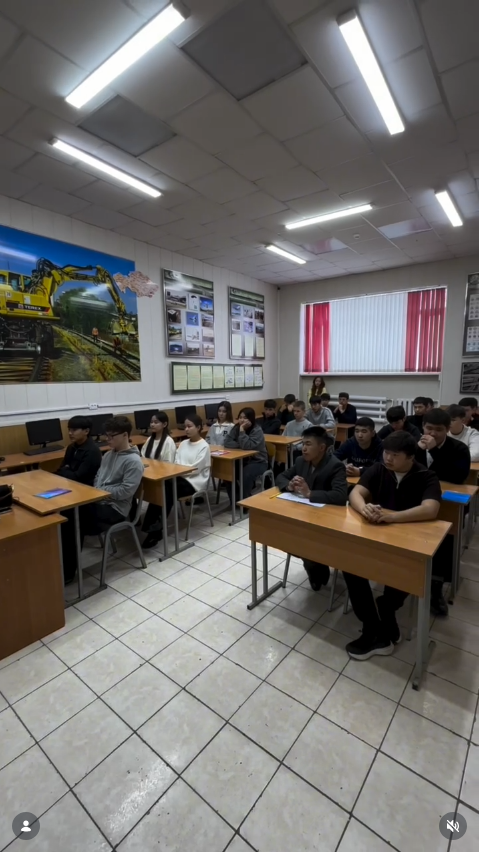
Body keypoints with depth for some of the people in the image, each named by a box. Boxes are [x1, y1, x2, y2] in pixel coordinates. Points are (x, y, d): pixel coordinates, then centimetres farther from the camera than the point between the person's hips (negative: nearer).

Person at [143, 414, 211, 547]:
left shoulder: (204, 446, -4)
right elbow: (176, 463, 12)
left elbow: (195, 469, -12)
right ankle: (154, 527, -27)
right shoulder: (183, 443, 17)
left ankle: (155, 529, -23)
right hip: (179, 477, 6)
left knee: (166, 490, -31)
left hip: (193, 482, -6)